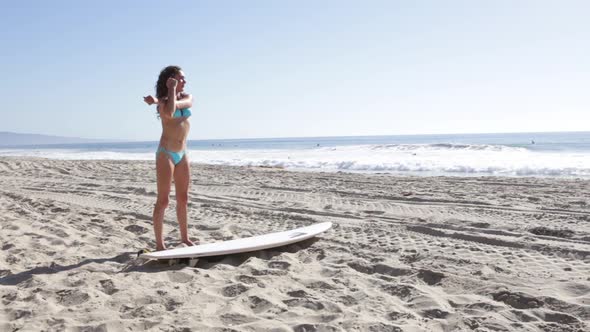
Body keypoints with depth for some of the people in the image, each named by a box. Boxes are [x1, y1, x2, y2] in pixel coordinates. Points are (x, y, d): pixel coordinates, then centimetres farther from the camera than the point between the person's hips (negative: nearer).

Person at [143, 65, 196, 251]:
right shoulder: (163, 100, -5)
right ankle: (159, 244, 0)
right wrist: (171, 90, -16)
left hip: (182, 154, 6)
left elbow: (178, 104, -14)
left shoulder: (188, 97, 9)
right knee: (163, 200, -5)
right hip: (166, 154, -6)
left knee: (183, 198, 11)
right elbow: (169, 112, -29)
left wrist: (157, 101, -21)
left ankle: (184, 237, 22)